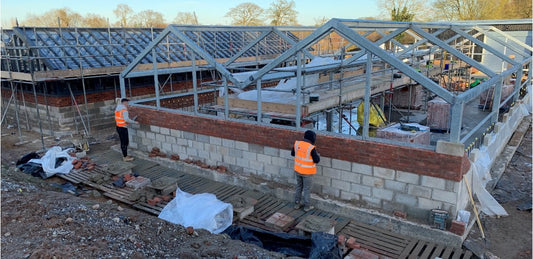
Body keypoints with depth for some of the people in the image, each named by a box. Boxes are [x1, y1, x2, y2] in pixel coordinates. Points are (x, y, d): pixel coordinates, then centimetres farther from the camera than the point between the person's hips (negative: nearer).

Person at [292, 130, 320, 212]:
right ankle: (306, 206, 21)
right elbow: (316, 160, -16)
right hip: (306, 172, -5)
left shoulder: (297, 143, -7)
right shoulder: (311, 148, -23)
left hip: (297, 170, 5)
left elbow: (292, 153, 8)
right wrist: (317, 155, 3)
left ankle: (297, 203, 31)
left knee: (299, 187, 21)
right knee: (306, 189, 10)